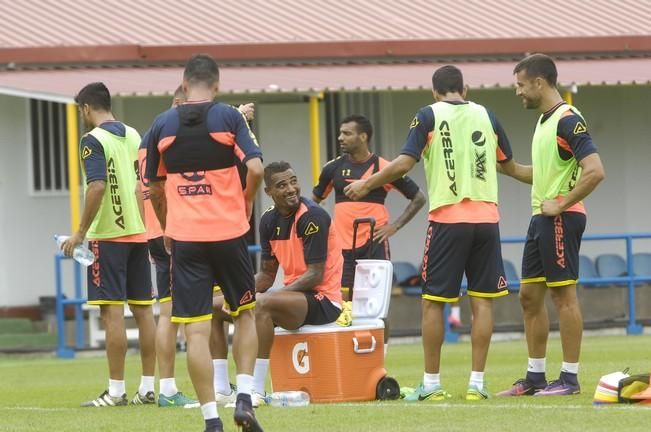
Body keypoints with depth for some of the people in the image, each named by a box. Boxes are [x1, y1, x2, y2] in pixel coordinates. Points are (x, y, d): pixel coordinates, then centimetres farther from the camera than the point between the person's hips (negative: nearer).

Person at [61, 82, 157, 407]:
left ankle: (116, 391, -7)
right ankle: (148, 388, 10)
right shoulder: (134, 136, 12)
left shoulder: (93, 140, -10)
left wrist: (81, 232, -16)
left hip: (108, 235, -7)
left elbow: (97, 186, -21)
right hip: (138, 233, 7)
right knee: (143, 309, 8)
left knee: (112, 311, -6)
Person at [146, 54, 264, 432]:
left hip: (185, 237, 1)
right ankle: (244, 398, 5)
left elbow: (155, 187, 12)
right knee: (245, 313, 19)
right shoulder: (228, 117, -1)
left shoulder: (163, 124, 5)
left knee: (196, 331, -1)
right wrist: (246, 205, 7)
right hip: (229, 231, -1)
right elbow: (255, 168, -11)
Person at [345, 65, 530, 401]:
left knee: (433, 302, 4)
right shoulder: (485, 115, 11)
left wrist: (367, 184, 4)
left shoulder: (429, 116, 0)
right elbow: (508, 164, 24)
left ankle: (431, 383, 4)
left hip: (448, 219, -3)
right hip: (486, 217, 3)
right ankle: (477, 382, 2)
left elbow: (405, 163, -8)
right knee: (482, 301, 4)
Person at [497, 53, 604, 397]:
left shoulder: (568, 121, -15)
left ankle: (569, 378, -2)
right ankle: (535, 377, 16)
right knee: (530, 296, 11)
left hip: (561, 218, -10)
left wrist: (561, 204, -19)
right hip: (541, 218, 10)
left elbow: (594, 171, -24)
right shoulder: (544, 120, 15)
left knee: (563, 294, -6)